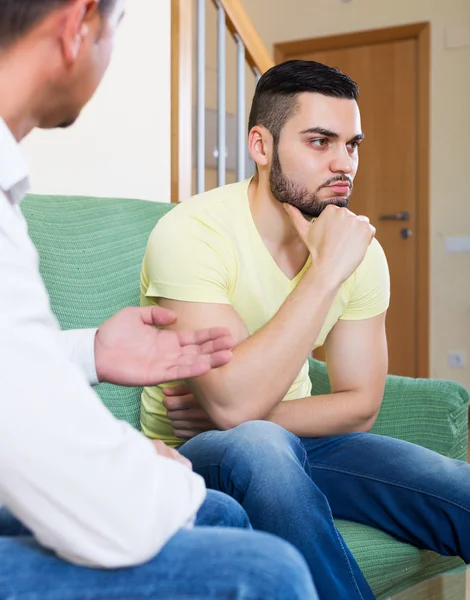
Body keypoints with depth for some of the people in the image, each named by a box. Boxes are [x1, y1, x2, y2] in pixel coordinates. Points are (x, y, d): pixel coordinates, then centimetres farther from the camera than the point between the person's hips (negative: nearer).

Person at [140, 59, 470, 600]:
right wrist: (326, 271, -29)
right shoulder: (191, 234, -20)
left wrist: (246, 418, -15)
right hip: (194, 456, -4)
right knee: (260, 446, -38)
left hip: (295, 441, 4)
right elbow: (234, 402, -31)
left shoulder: (359, 248, -3)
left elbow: (359, 405, 0)